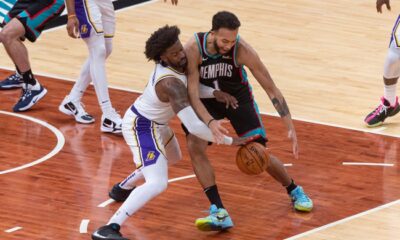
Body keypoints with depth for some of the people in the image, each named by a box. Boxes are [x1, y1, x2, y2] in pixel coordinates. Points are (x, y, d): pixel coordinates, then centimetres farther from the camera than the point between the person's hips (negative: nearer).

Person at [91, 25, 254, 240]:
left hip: (154, 123, 10)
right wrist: (230, 141, -27)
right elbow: (194, 127, -37)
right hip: (143, 128, -10)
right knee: (157, 183, -25)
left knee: (173, 157, 36)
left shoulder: (173, 64, -9)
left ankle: (122, 188, 52)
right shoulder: (171, 84, -34)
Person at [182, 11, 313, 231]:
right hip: (207, 100, 1)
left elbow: (271, 90, -24)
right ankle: (219, 213, -21)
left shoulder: (242, 50, -31)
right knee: (194, 146, -22)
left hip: (238, 97, 0)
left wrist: (291, 128, -28)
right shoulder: (193, 49, -32)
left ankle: (295, 191, 26)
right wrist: (210, 122, -50)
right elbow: (193, 94, -32)